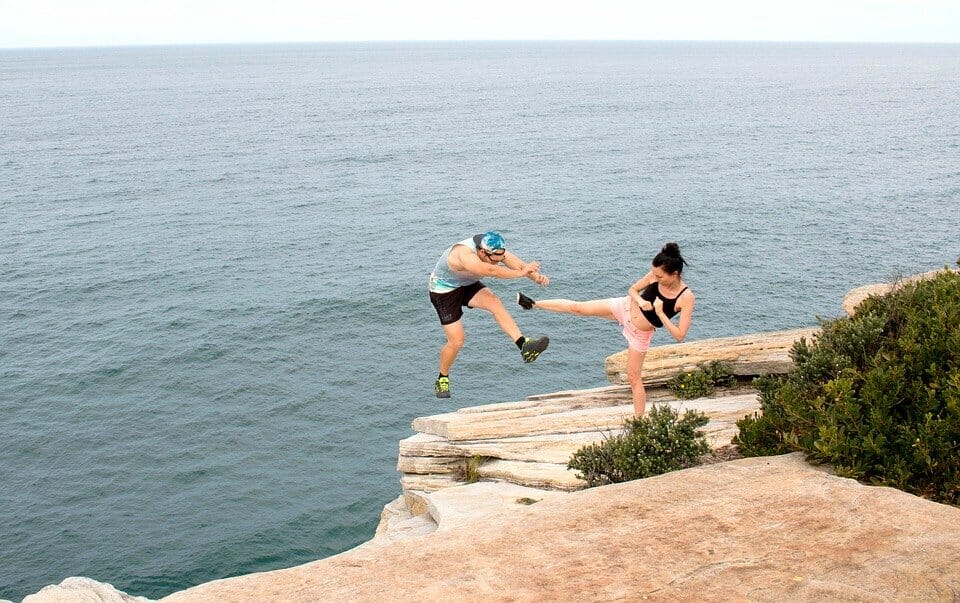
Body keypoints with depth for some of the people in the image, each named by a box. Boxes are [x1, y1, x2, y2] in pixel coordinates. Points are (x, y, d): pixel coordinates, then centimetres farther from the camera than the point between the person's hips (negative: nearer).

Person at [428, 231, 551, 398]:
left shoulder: (495, 251, -17)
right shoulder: (464, 254, -39)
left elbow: (518, 264, -26)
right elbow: (490, 270, -53)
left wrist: (537, 277, -44)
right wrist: (520, 272, -54)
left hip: (469, 284, 6)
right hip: (445, 289, -5)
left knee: (494, 302, -25)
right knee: (456, 341, -7)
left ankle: (523, 345, -33)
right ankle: (442, 380, 17)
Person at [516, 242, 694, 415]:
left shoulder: (686, 297, -28)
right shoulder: (656, 275, -18)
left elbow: (680, 336, -28)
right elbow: (632, 290, 0)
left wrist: (660, 313, -34)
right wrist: (640, 300, -22)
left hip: (639, 335, -3)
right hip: (625, 307, 3)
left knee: (634, 378, 3)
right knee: (577, 307, 5)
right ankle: (534, 304, 22)